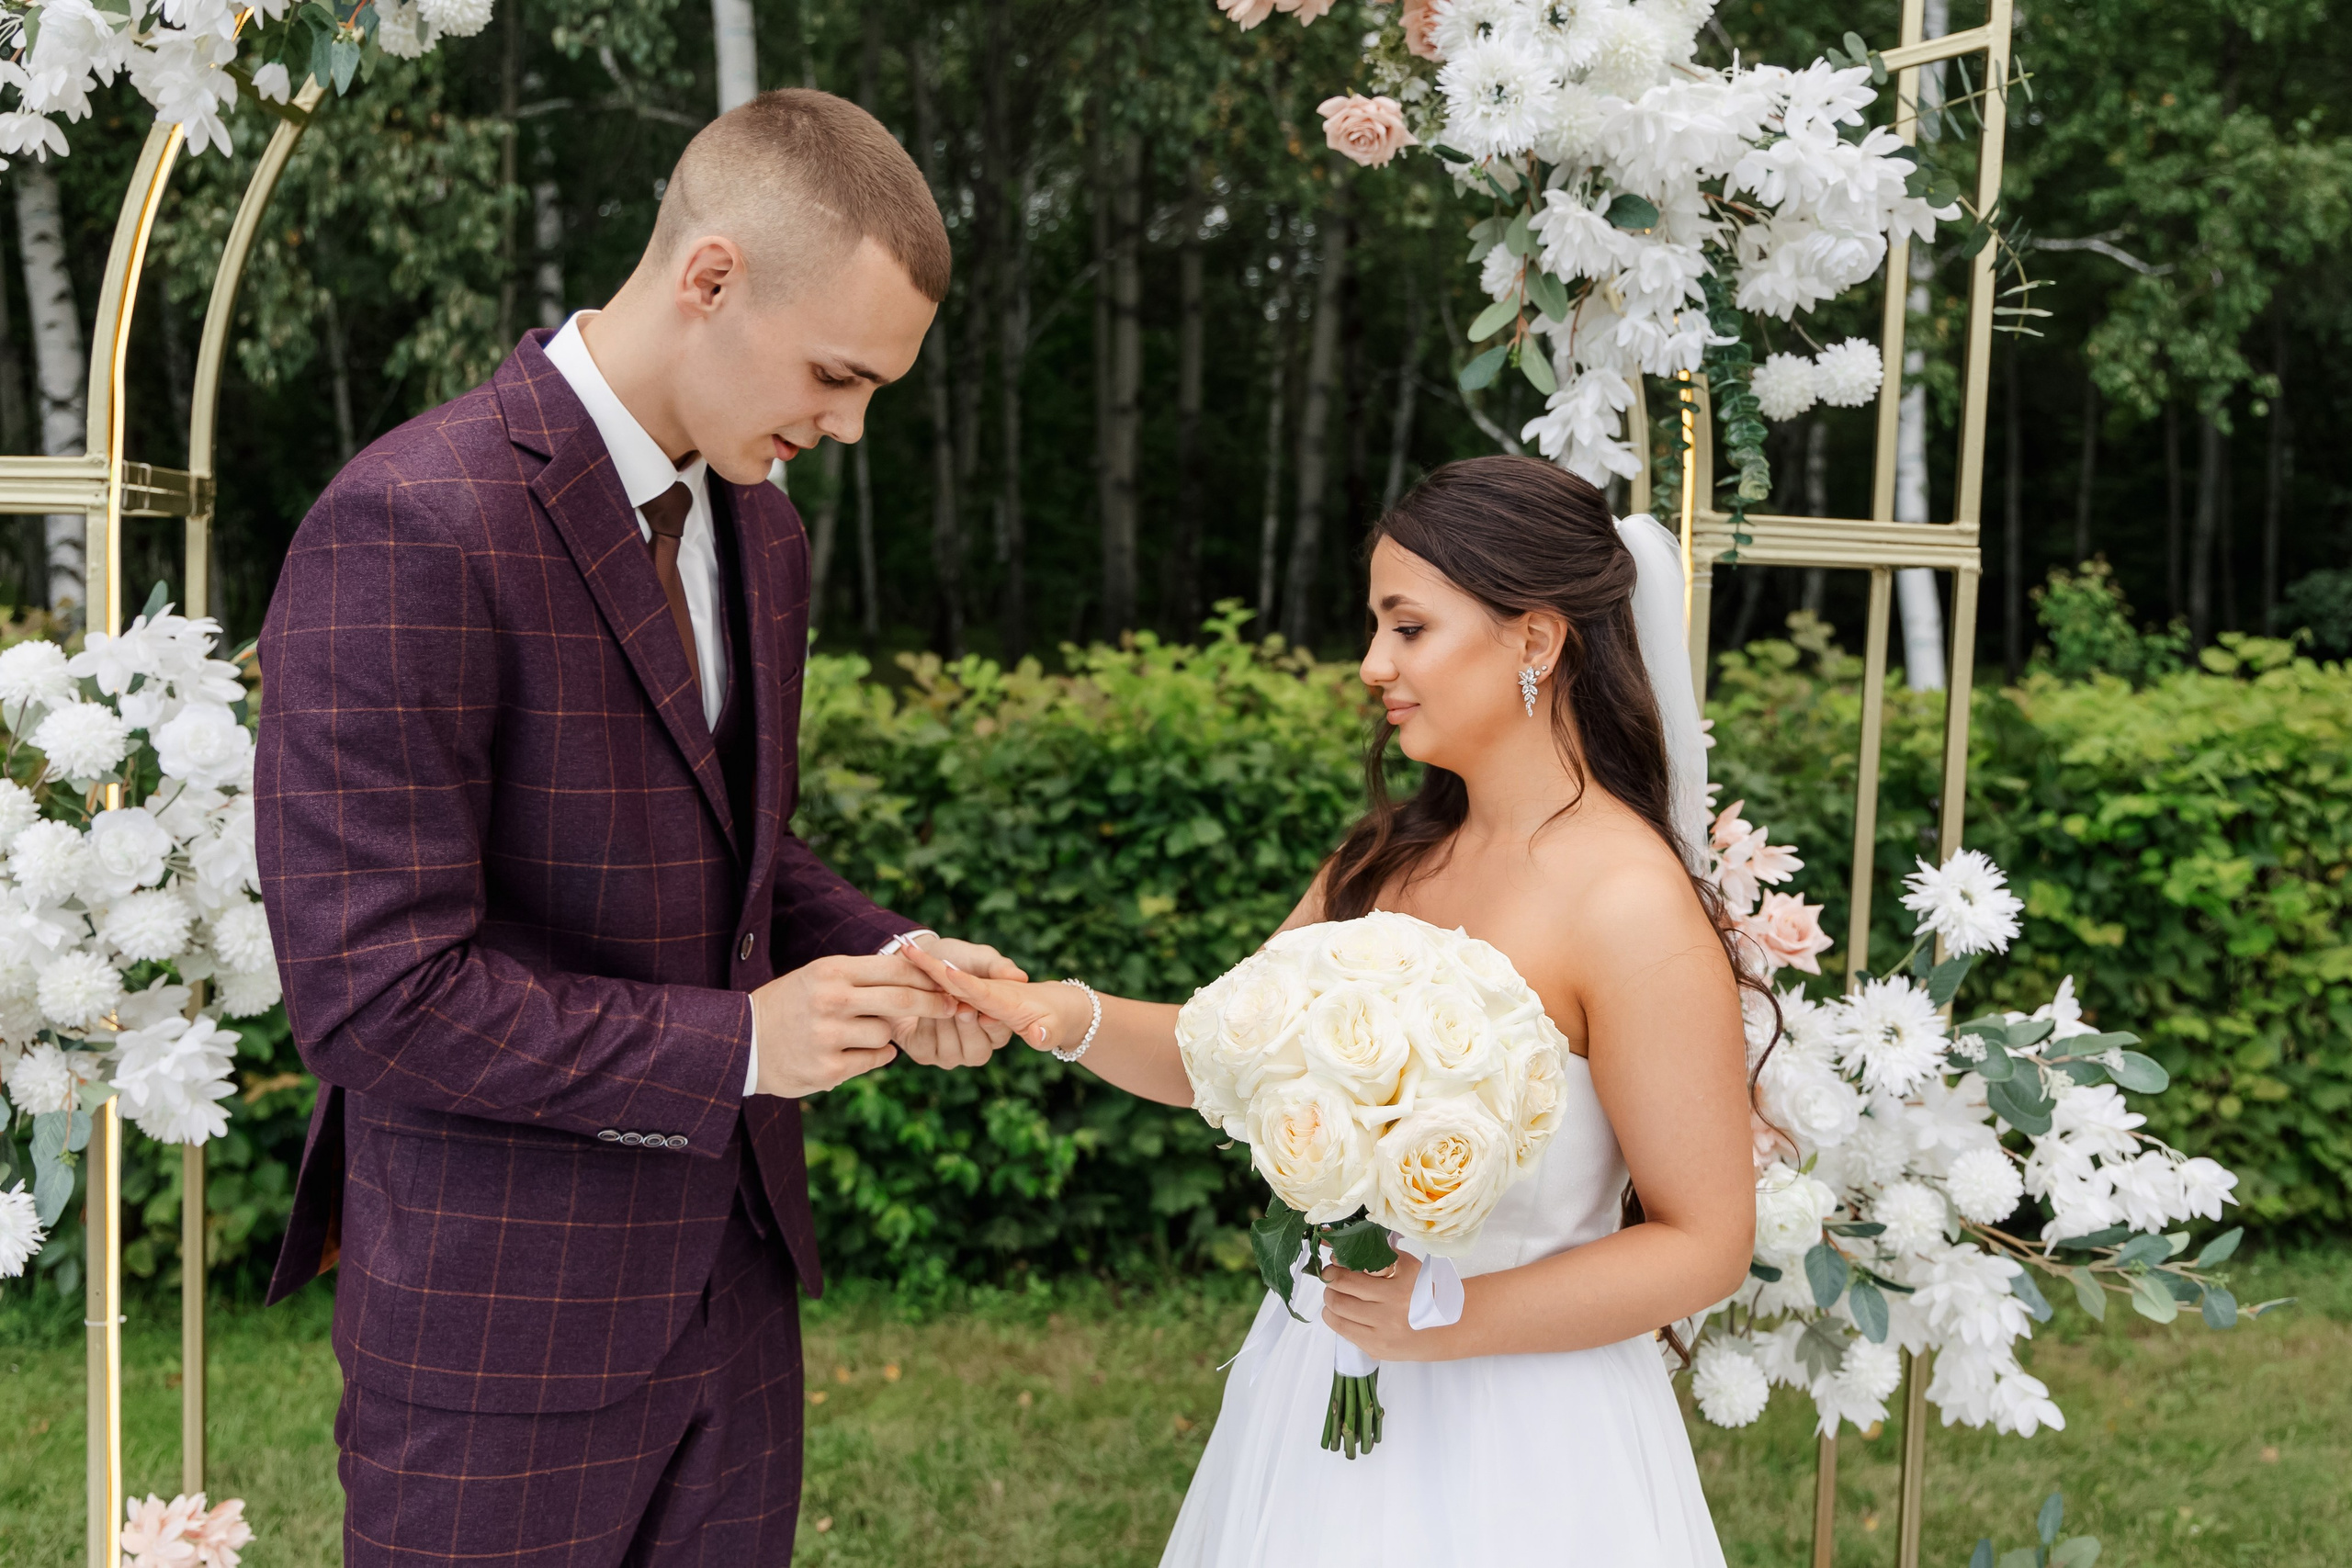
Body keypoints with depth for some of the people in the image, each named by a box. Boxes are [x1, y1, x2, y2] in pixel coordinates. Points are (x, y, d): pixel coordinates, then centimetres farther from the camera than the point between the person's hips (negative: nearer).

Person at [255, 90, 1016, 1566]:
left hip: (733, 1263, 7)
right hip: (505, 1301, -7)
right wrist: (739, 1043, -18)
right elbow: (374, 995, -23)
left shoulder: (759, 527, 6)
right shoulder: (411, 531, -21)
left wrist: (890, 958, -1)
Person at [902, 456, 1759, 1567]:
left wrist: (1451, 1319, -20)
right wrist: (1074, 1017, -10)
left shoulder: (1632, 903, -18)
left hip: (1510, 1450, -6)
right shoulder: (1390, 857, 4)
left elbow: (1705, 1243, -16)